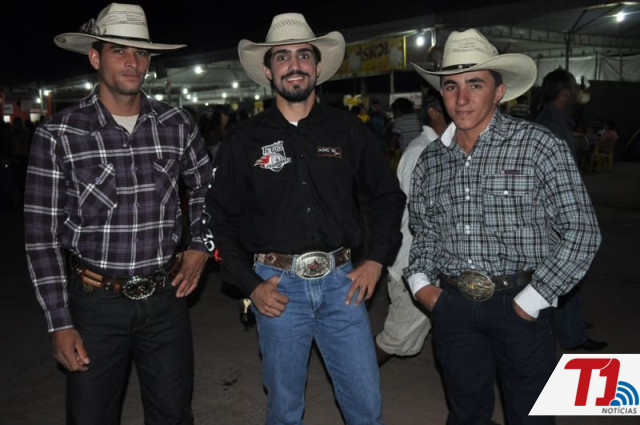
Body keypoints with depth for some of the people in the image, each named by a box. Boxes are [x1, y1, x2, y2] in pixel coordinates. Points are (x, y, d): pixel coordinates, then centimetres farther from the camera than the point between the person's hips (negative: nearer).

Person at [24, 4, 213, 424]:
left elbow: (205, 189, 16)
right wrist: (60, 324, -6)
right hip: (96, 300, -1)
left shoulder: (178, 124, -1)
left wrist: (200, 249, 5)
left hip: (167, 296, 2)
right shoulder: (57, 135, -8)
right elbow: (41, 235, -5)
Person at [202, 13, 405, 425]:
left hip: (341, 281, 1)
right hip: (278, 286, 0)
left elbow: (388, 196, 11)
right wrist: (251, 284, -2)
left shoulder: (348, 129, 3)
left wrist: (376, 260, 2)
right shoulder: (244, 139, 0)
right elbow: (221, 217, 6)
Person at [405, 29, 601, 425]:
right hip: (452, 306, 4)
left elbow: (581, 231, -11)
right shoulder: (430, 159, 5)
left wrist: (531, 301, -13)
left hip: (519, 306, -3)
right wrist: (420, 280, 2)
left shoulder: (538, 145, -9)